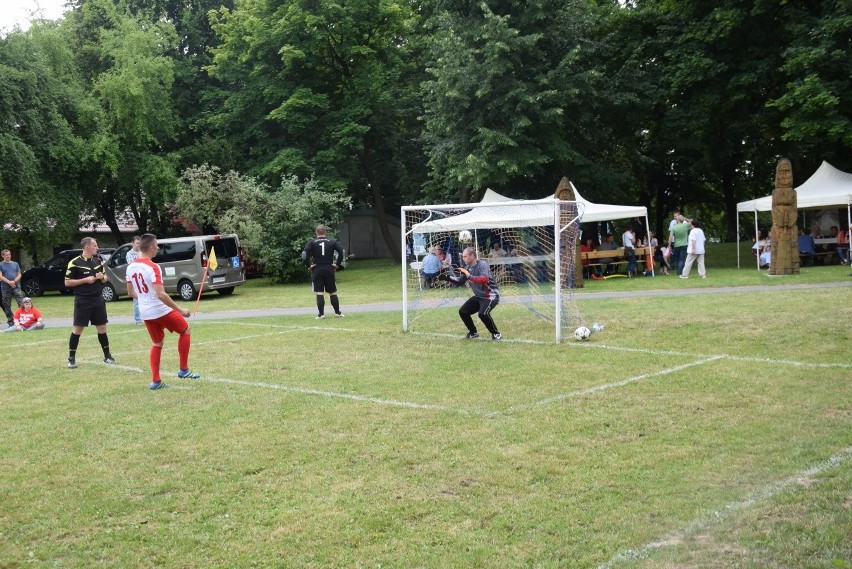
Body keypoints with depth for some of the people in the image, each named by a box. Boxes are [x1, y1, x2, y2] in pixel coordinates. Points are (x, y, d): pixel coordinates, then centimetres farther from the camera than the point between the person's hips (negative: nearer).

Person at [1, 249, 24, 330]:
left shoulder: (15, 264, 13)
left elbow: (19, 275, 9)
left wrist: (14, 281, -10)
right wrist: (9, 282, -19)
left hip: (16, 287, 1)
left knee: (22, 303, -10)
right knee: (7, 306, 3)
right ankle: (10, 322, 12)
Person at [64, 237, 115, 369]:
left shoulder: (98, 261, 9)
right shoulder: (75, 263, -9)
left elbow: (105, 278, 19)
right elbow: (67, 282, -9)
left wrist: (102, 277, -4)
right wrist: (85, 280, -16)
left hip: (98, 300, 5)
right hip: (82, 301, -5)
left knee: (102, 328, 8)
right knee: (77, 329, -2)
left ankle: (107, 356, 18)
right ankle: (71, 358, 7)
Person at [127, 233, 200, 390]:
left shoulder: (131, 267, 3)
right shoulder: (152, 267, -21)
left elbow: (131, 292, 13)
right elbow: (161, 294, -27)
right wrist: (180, 310, -22)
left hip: (145, 313, 7)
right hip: (161, 310, -7)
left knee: (157, 344, 20)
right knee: (185, 330, 15)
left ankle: (156, 381, 16)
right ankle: (184, 370, 15)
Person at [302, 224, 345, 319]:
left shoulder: (312, 242, 1)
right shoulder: (332, 242, 4)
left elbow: (304, 254, -12)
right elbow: (341, 252, -6)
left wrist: (308, 266, -4)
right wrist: (337, 264, 0)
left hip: (317, 270, -1)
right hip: (329, 270, 1)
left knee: (319, 293, 1)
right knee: (333, 292, 10)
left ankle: (321, 314, -2)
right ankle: (337, 312, 12)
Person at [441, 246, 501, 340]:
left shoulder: (482, 265, -21)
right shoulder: (468, 267, 2)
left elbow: (485, 279, -38)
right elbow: (460, 281, 12)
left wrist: (469, 276, -41)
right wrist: (447, 277, -1)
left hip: (491, 295, -9)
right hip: (479, 296, 9)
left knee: (483, 313, -30)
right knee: (463, 312, 5)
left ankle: (496, 333, -9)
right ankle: (473, 332, 23)